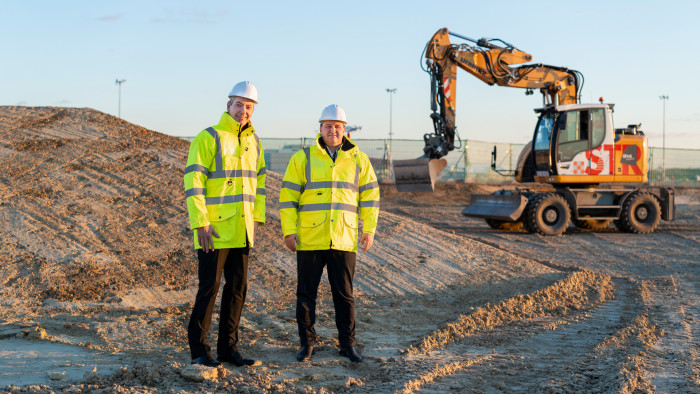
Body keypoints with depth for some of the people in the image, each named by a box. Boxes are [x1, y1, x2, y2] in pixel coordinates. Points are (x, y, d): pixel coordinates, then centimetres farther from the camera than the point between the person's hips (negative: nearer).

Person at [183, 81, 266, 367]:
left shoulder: (253, 142, 11)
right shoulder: (208, 138, -10)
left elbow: (259, 182, 19)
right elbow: (193, 182, -14)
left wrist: (257, 218, 11)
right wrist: (201, 223, -19)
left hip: (241, 230, 7)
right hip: (214, 228, -7)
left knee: (237, 287, 9)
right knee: (209, 287, -3)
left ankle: (228, 347, 18)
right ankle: (198, 349, 8)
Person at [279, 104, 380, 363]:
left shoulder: (358, 160, 6)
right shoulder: (302, 158, 1)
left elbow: (369, 195, 9)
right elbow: (288, 196, 1)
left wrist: (369, 230, 3)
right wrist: (288, 231, -5)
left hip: (343, 240, 1)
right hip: (309, 240, -1)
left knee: (344, 294, 5)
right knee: (306, 293, 4)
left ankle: (347, 344, 17)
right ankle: (307, 344, 16)